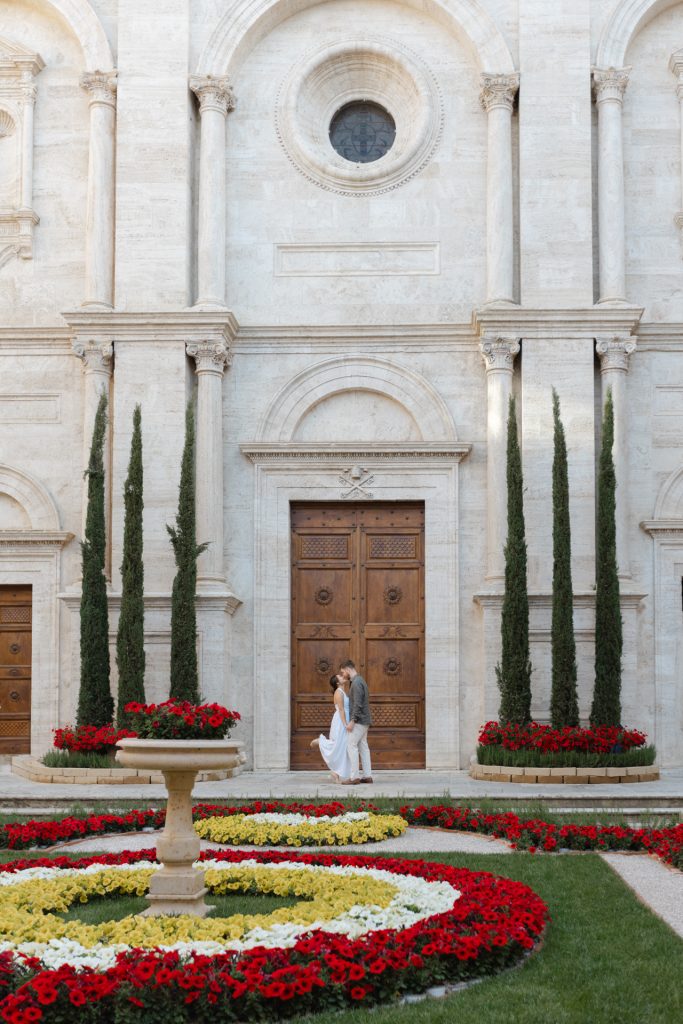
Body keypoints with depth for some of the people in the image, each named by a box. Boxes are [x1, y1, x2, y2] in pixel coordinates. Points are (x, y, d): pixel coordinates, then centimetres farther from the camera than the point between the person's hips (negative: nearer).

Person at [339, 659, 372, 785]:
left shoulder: (356, 683, -15)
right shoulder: (360, 681, 17)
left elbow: (358, 704, -21)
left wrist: (352, 721, -21)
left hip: (358, 720, -10)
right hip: (364, 721, 10)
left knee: (351, 745, -9)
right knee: (363, 747, 8)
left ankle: (354, 776, -11)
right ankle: (367, 775, 7)